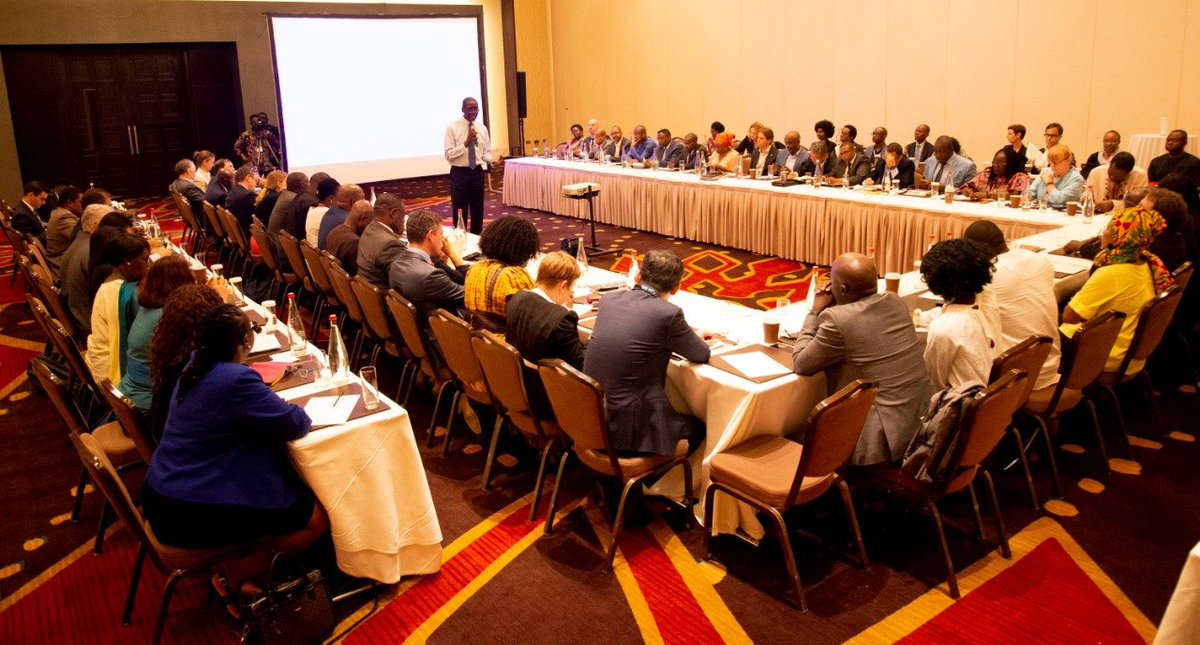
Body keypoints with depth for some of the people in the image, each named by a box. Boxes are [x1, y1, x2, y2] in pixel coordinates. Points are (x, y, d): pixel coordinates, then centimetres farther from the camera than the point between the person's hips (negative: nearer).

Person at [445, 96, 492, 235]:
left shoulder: (482, 128, 5)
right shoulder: (452, 128, -7)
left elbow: (487, 151, 12)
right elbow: (448, 154, -13)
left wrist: (487, 163, -11)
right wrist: (466, 143, -24)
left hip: (477, 172, 4)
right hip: (459, 173, -4)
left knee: (478, 210, 11)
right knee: (460, 211, 3)